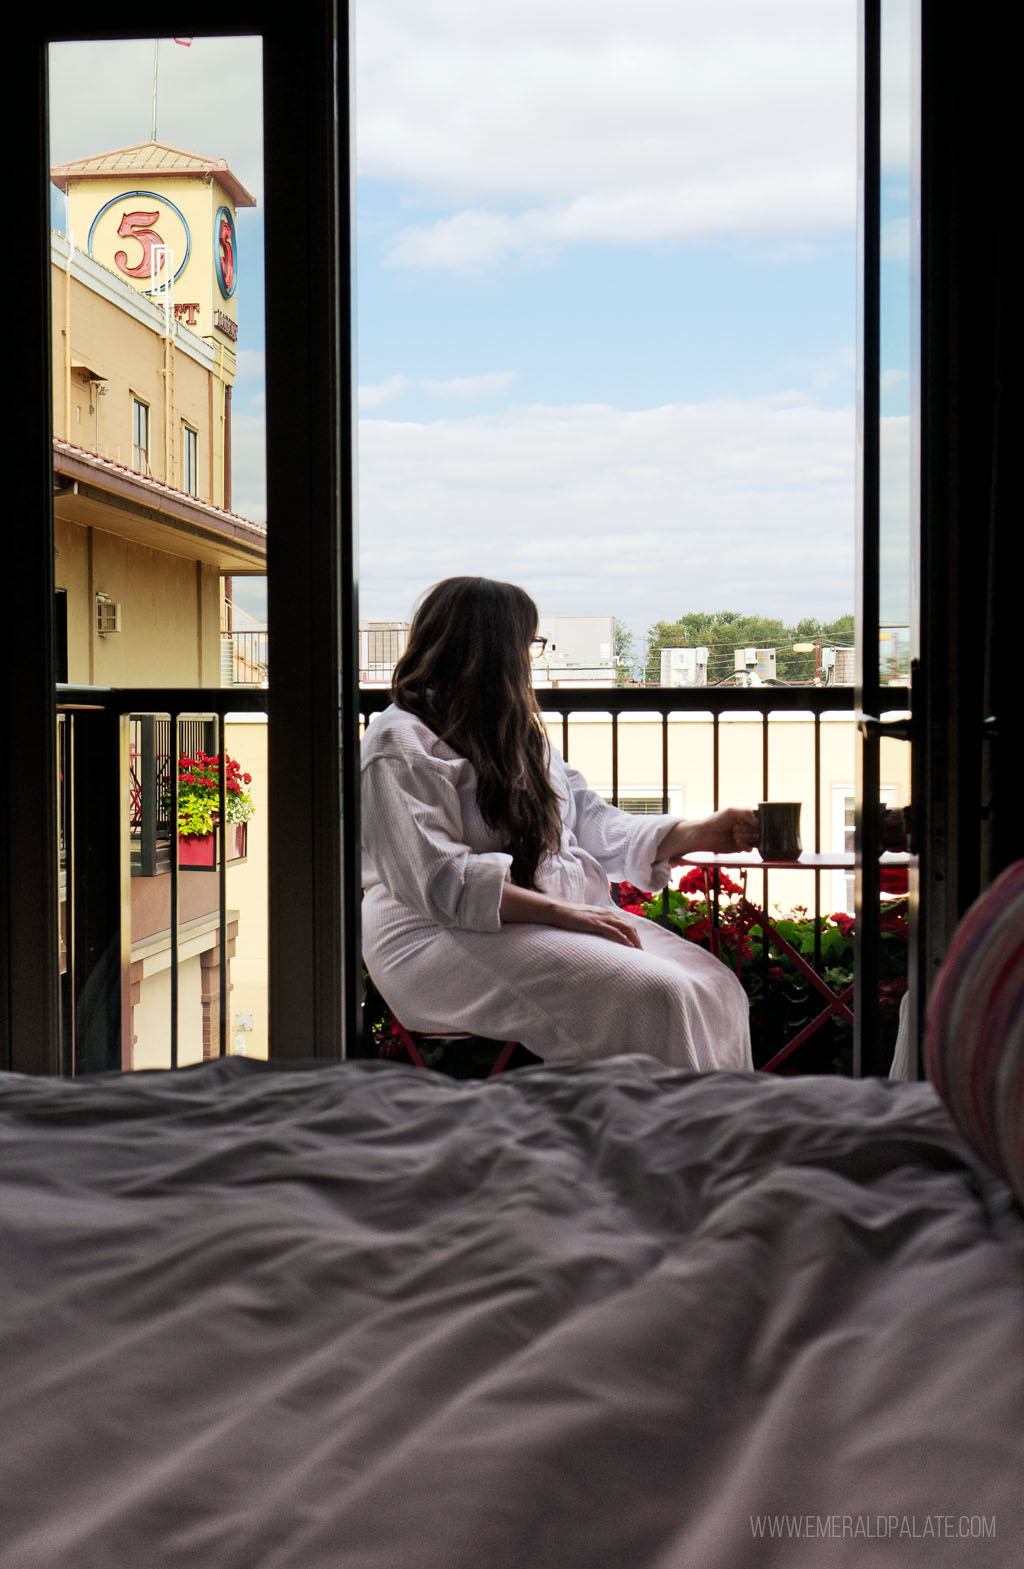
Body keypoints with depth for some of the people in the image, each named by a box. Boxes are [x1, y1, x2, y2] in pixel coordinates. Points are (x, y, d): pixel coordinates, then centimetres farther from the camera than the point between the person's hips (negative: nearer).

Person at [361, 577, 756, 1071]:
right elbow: (439, 881, -20)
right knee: (650, 995, -27)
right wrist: (559, 912, -24)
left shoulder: (518, 732, 20)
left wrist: (700, 834, 10)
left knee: (713, 985, -12)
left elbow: (593, 824, 21)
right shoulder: (400, 746, -9)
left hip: (561, 913, 9)